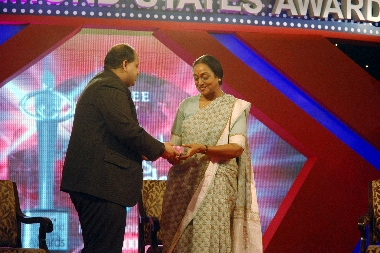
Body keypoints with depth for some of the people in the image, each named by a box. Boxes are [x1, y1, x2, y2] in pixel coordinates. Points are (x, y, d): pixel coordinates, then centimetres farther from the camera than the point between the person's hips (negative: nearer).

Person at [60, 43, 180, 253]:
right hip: (102, 183, -11)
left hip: (89, 181, 11)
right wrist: (160, 149, -5)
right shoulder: (111, 88, -11)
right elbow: (128, 130, -19)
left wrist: (141, 153, 23)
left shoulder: (97, 86, 23)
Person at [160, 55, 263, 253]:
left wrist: (203, 149, -23)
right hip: (183, 181, 3)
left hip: (216, 184, -3)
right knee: (179, 237, 0)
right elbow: (174, 142, 11)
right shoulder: (187, 105, 12)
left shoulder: (234, 107, 1)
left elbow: (237, 147, -9)